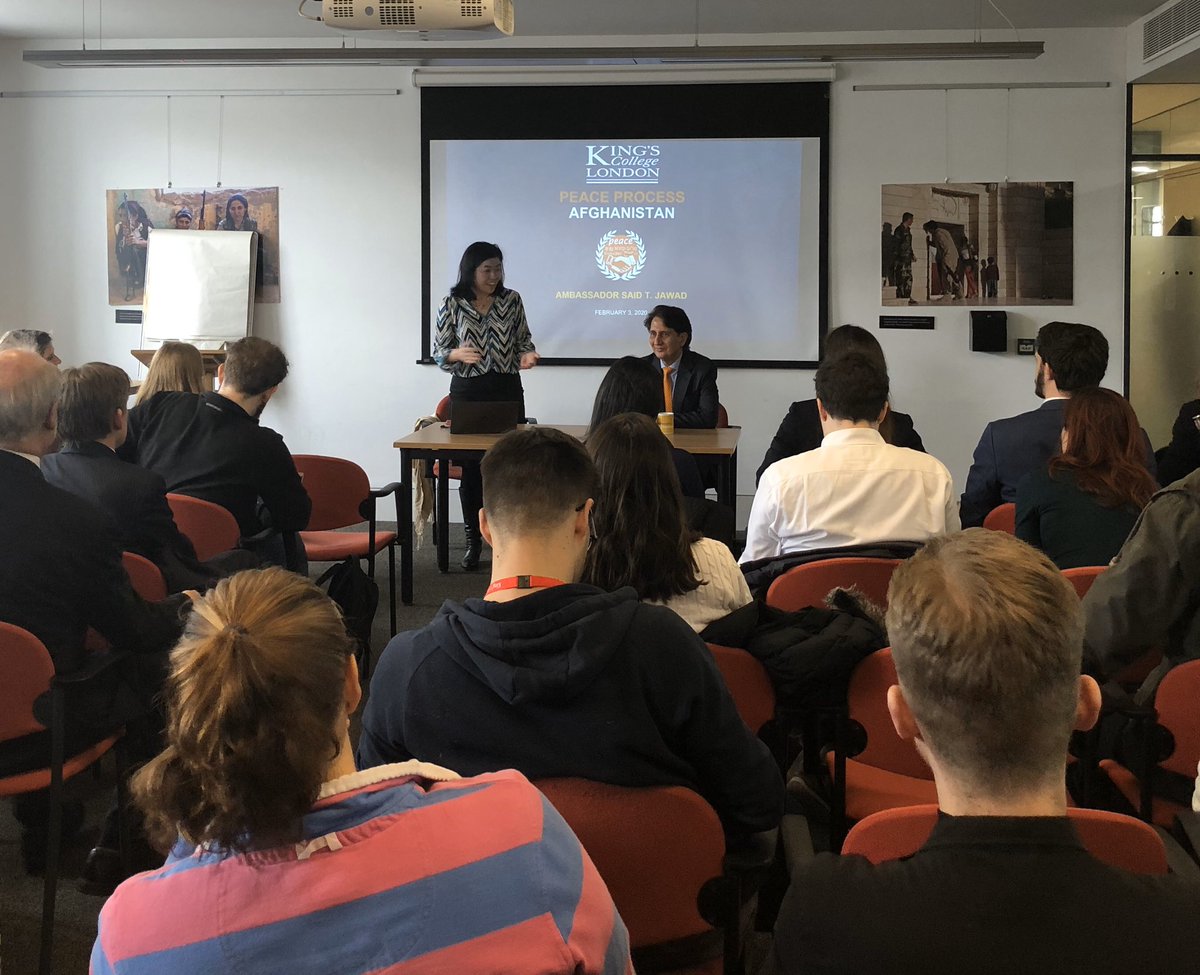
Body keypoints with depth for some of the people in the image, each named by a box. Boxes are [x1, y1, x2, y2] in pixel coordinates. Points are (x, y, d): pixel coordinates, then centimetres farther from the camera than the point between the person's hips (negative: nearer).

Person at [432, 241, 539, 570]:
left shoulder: (512, 300, 4)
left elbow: (523, 341, 11)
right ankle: (473, 542, 15)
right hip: (467, 392, -1)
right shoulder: (452, 304, -1)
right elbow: (438, 352, 3)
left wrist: (527, 355, -10)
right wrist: (458, 354, -18)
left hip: (508, 390, 1)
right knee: (470, 468, 3)